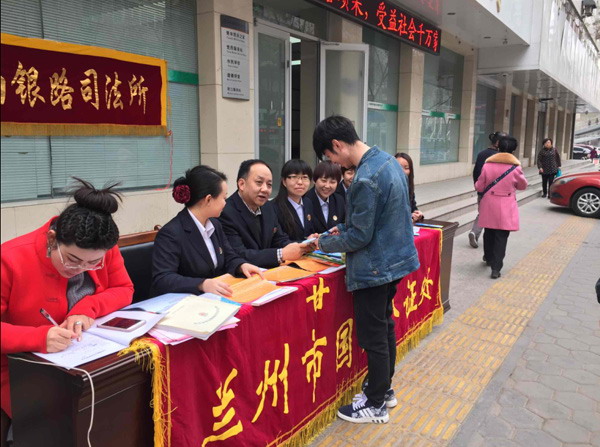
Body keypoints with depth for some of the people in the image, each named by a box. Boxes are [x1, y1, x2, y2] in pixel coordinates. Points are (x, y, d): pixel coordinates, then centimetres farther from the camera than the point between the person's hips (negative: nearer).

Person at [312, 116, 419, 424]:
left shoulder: (366, 179, -26)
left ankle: (375, 405, 21)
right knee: (385, 326, 21)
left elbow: (360, 236, -20)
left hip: (375, 268, -10)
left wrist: (325, 243, -5)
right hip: (393, 259, 10)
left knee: (373, 337, 5)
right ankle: (385, 389, 37)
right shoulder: (387, 160, 4)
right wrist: (345, 228, 11)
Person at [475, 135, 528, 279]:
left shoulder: (487, 165, -6)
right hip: (506, 207, -2)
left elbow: (479, 187, -1)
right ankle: (496, 268, -3)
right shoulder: (515, 167, -10)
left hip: (489, 205, 3)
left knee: (489, 233, 20)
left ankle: (488, 258, 40)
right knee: (501, 237, 1)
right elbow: (523, 185, 5)